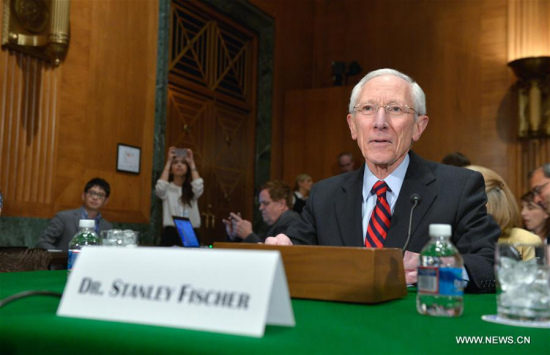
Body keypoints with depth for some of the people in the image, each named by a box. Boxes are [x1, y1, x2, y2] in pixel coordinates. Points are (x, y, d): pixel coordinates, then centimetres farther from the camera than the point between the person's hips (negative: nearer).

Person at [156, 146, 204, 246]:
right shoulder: (167, 188, 9)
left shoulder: (192, 189, 12)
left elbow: (199, 187, -12)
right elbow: (160, 188, -15)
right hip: (170, 234, -1)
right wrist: (168, 162, -7)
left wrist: (192, 163, -3)